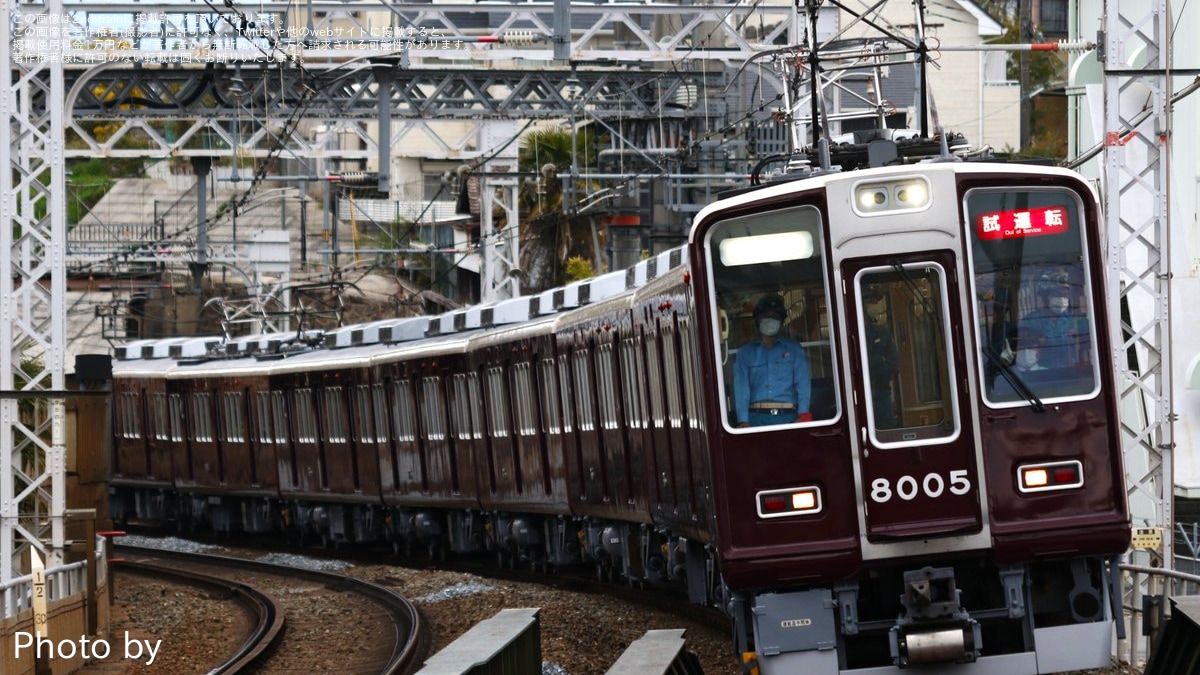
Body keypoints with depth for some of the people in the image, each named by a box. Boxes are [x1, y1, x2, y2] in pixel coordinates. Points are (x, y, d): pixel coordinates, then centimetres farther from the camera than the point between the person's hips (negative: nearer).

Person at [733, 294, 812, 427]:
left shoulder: (794, 350, 16)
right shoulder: (745, 352, 15)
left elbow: (803, 383, 5)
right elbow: (741, 387, 3)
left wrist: (803, 414, -11)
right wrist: (743, 420, -11)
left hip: (787, 416, 0)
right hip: (757, 417, 0)